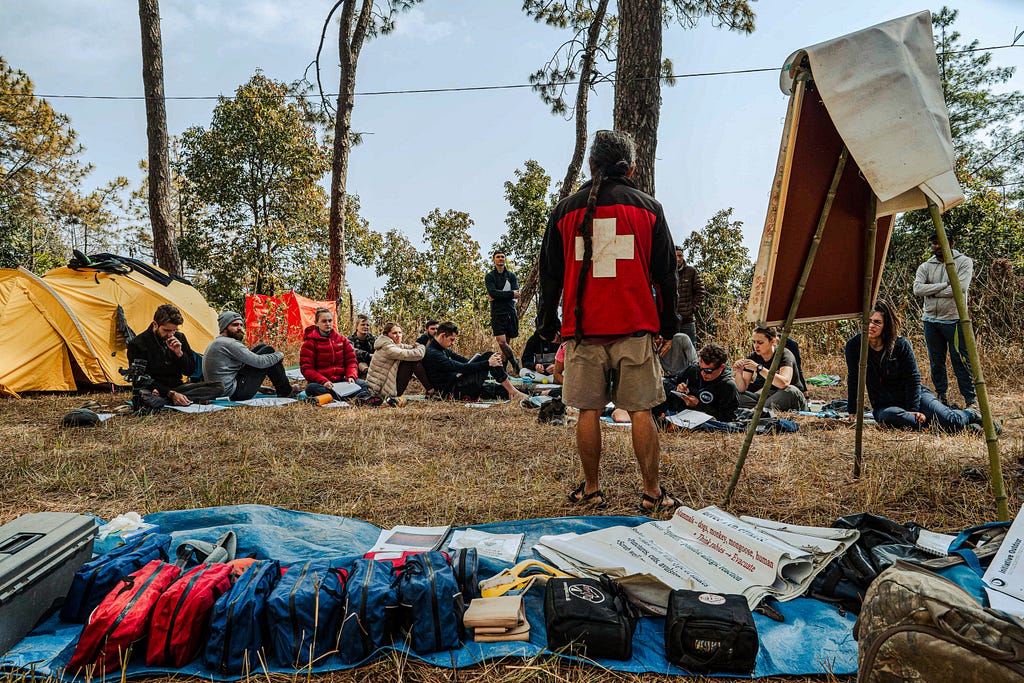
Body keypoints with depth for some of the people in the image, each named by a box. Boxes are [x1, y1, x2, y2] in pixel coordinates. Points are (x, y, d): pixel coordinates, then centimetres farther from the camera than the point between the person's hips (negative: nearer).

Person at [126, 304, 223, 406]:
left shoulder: (179, 337, 5)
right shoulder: (137, 344, -9)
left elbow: (190, 371, 6)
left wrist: (179, 353, -13)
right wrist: (171, 393, -24)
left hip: (177, 387, 5)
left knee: (219, 387, -16)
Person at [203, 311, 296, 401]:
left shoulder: (216, 343, 17)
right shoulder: (229, 344, -16)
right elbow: (259, 362, -18)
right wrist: (279, 355, 1)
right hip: (235, 394, -10)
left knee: (261, 348, 14)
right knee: (268, 351, -4)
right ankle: (286, 391, 6)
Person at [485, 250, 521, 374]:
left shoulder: (512, 275, 14)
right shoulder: (489, 277, 7)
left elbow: (516, 293, -2)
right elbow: (492, 292, -11)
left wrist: (498, 296, -10)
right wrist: (510, 294, -12)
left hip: (510, 312, 2)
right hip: (497, 313, -2)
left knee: (506, 343, 3)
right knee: (501, 342, -14)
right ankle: (514, 362, 5)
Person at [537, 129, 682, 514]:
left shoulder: (566, 209, 7)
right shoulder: (648, 208, 7)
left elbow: (550, 274, 9)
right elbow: (665, 273, 8)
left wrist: (548, 325, 16)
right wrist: (668, 327, 14)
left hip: (583, 329, 0)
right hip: (636, 329, 0)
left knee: (589, 411, 7)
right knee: (640, 411, 4)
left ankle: (591, 490, 16)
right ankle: (652, 494, 11)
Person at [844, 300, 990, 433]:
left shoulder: (901, 344, -11)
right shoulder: (854, 346, -10)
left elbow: (913, 379, -7)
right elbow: (853, 380, -2)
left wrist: (914, 410, -14)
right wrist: (852, 413, -2)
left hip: (914, 396, 0)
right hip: (884, 405, 0)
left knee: (952, 422, -18)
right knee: (890, 417, -36)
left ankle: (971, 415, 18)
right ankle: (933, 423, -15)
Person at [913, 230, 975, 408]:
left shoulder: (964, 262, -1)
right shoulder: (925, 266, 8)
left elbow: (960, 288, -16)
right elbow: (917, 289, -9)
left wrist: (931, 292, -9)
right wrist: (945, 285, -15)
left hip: (954, 320, -4)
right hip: (931, 321, 4)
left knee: (961, 361, -3)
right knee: (936, 362, 10)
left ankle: (970, 399, 5)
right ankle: (941, 396, 21)